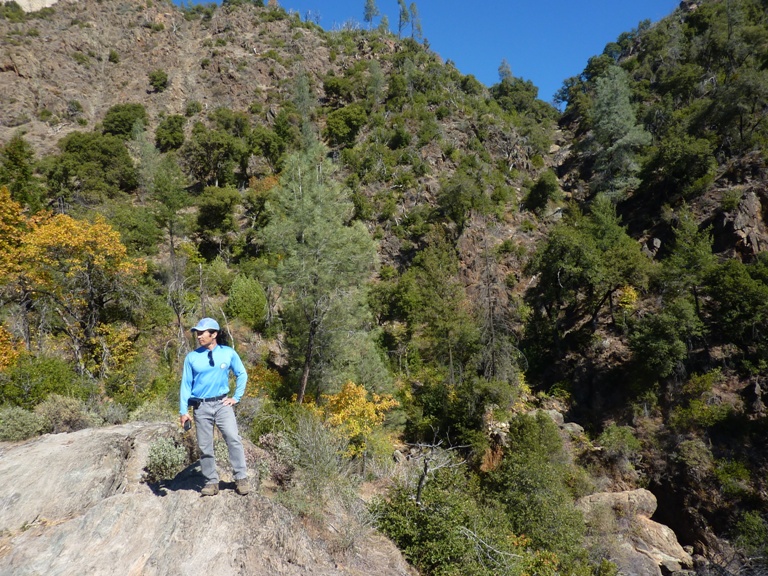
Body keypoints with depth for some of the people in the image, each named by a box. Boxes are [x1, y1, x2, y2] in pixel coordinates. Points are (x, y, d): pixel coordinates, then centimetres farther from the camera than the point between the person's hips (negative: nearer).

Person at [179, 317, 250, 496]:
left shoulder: (228, 353, 0)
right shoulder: (192, 357, 0)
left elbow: (242, 375, 10)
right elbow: (186, 384, 3)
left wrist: (236, 397, 3)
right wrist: (183, 411, -1)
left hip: (222, 403, -1)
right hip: (201, 407, 1)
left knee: (233, 438, -14)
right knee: (205, 446, 6)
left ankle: (241, 478, -5)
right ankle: (211, 482, 19)